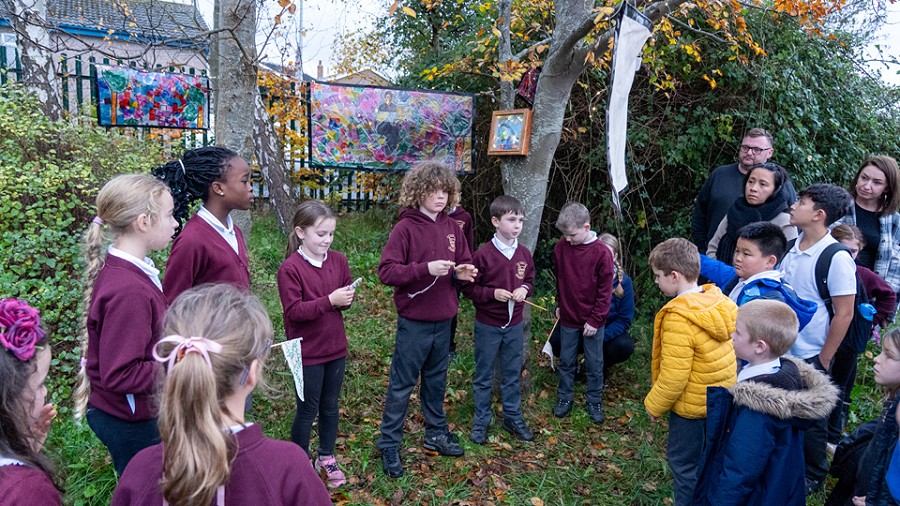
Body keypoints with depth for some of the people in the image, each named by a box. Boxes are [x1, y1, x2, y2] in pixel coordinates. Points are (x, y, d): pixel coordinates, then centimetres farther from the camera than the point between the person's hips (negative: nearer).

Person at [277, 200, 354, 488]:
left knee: (330, 406, 18)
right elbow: (294, 312, -20)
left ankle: (326, 458, 36)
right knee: (307, 410, 9)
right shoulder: (290, 268, -16)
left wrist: (346, 300, -13)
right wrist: (329, 301, -28)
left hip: (336, 348, 5)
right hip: (307, 353, -5)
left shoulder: (338, 261, 0)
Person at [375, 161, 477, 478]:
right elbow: (386, 271, -18)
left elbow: (464, 263, 14)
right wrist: (426, 268, -27)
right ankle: (389, 445, 19)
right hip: (414, 322, -6)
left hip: (443, 321, 6)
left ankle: (437, 433, 37)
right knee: (402, 384, 5)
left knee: (436, 380, 20)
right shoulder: (406, 228, -13)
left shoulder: (452, 228, 5)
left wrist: (462, 273, -9)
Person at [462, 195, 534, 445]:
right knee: (483, 377, 11)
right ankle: (481, 421, 25)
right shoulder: (483, 254, -15)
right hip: (487, 326, -4)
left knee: (512, 375, 17)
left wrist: (524, 289, -8)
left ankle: (513, 417, 33)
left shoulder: (524, 254, -1)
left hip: (515, 325, 4)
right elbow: (469, 288, -10)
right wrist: (493, 293, -22)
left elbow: (530, 280, 13)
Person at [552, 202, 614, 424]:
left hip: (592, 320, -3)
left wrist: (595, 320, -12)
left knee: (594, 364, 11)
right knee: (566, 361, 14)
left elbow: (605, 290, -12)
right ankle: (565, 398, 30)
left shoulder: (601, 252, -17)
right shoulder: (560, 247, -6)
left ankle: (594, 402, 27)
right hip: (568, 317, 3)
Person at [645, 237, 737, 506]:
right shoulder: (718, 300, -6)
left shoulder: (678, 318, -29)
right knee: (708, 456, 25)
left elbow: (673, 379, -25)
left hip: (692, 404, -8)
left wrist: (653, 405, -8)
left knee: (683, 460, 12)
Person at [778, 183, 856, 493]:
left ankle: (813, 476, 34)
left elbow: (844, 314, -16)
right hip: (780, 350, 6)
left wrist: (822, 362, -11)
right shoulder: (792, 247, 0)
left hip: (810, 357, -5)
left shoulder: (837, 258, -19)